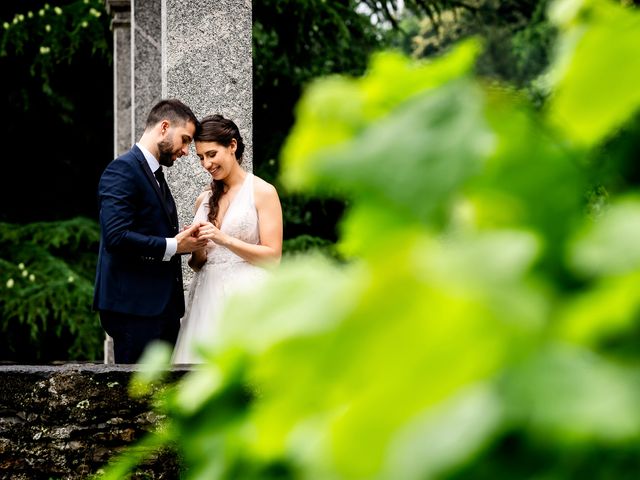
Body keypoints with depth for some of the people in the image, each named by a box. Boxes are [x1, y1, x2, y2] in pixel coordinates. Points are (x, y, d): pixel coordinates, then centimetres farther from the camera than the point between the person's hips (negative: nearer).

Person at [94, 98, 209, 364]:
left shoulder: (155, 175, 21)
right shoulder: (123, 170, -9)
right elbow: (116, 237, -21)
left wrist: (184, 239, 5)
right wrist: (173, 246, -15)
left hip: (163, 306, 9)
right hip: (134, 305, -9)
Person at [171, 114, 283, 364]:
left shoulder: (263, 191, -1)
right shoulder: (204, 200, 15)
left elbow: (273, 256, -6)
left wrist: (225, 240, -14)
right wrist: (196, 250, -2)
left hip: (245, 297, -5)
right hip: (207, 297, 5)